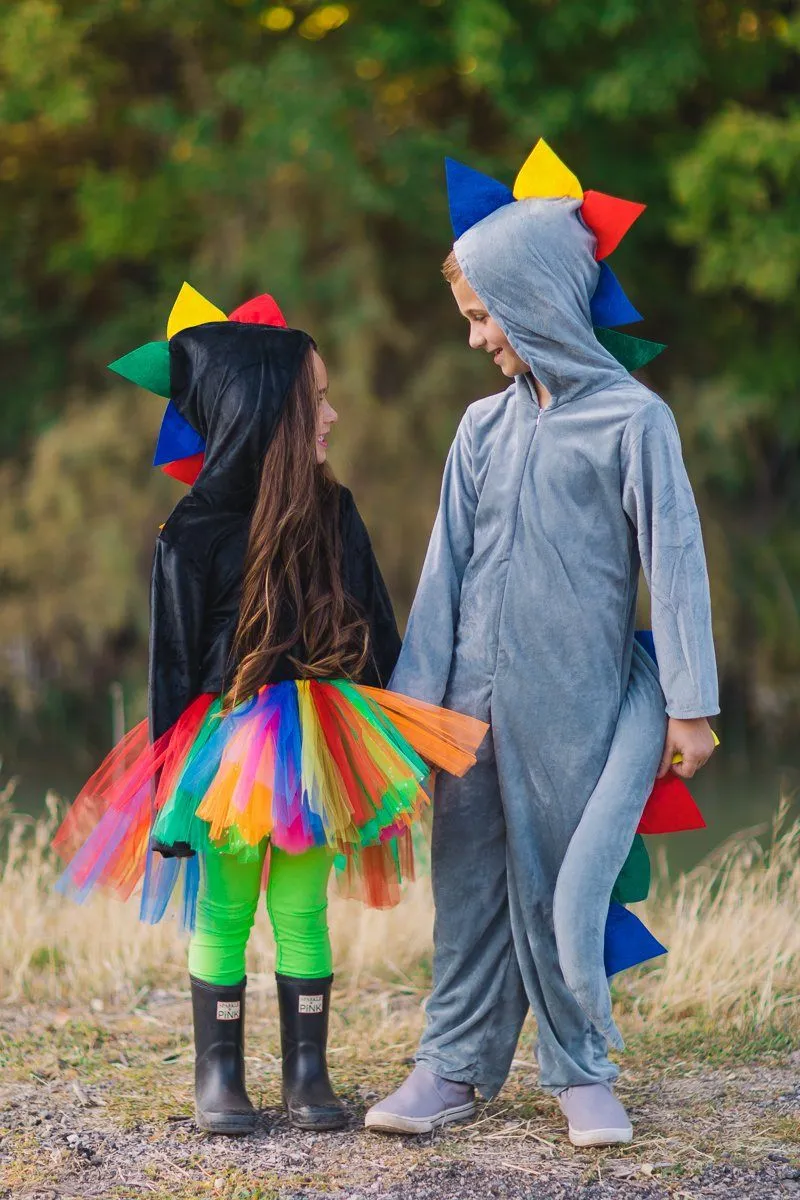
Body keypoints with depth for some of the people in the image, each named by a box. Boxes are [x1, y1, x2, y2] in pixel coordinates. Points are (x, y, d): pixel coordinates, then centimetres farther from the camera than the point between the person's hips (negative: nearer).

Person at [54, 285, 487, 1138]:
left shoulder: (333, 512, 4)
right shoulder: (194, 533, -9)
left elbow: (375, 628, 11)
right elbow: (173, 659, -6)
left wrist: (393, 743, 11)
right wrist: (172, 779, -6)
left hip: (319, 746, 3)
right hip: (226, 747, -3)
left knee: (303, 911, 7)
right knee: (223, 914, 5)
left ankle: (307, 1074, 15)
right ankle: (218, 1077, 16)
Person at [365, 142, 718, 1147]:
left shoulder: (631, 418, -6)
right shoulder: (484, 427, 8)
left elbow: (674, 561, -6)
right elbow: (447, 565, 11)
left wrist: (688, 705, -9)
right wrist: (415, 696, 8)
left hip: (576, 702, -4)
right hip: (476, 696, 5)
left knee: (562, 887, 1)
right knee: (470, 878, 8)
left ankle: (580, 1070, 16)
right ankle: (456, 1063, 16)